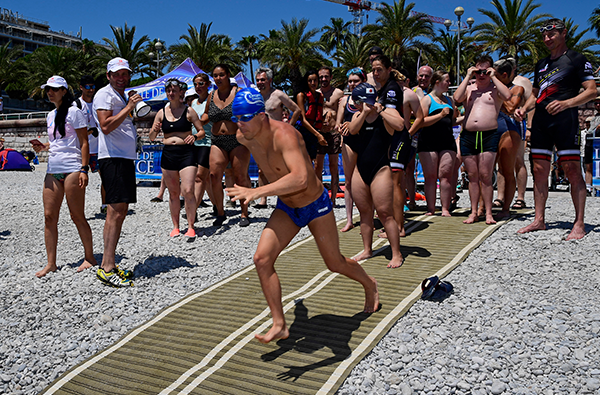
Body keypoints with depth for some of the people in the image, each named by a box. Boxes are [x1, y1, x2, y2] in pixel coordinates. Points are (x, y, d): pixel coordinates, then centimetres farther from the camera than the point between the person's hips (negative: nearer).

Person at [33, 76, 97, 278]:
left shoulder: (74, 113, -2)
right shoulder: (50, 115, 19)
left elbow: (84, 143, -6)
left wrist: (84, 169, -15)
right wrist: (43, 146, 7)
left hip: (72, 169, -7)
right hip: (53, 170, 7)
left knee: (77, 216, -2)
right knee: (49, 216, 2)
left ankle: (89, 257, 11)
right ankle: (51, 263, 9)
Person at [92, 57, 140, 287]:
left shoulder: (123, 97, 25)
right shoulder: (104, 94, -4)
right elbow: (106, 126, -18)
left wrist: (132, 109, 19)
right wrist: (128, 108, -15)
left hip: (126, 158, 10)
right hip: (112, 158, -10)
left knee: (121, 211, 8)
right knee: (115, 211, -14)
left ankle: (109, 265, 13)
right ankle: (107, 268, -12)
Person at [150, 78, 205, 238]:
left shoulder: (188, 111, 1)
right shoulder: (161, 112, 10)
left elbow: (202, 131, 4)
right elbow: (152, 138, 12)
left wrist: (195, 136, -17)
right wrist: (154, 130, -10)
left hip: (187, 153, -3)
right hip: (168, 154, 3)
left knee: (188, 191, -13)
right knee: (173, 193, 9)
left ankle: (190, 226, 1)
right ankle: (175, 226, 20)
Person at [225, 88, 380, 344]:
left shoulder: (284, 135, -34)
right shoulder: (244, 137, -11)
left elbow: (300, 178, -51)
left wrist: (257, 192, -59)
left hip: (316, 205, -6)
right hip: (286, 208, 6)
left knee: (335, 264, 11)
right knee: (262, 258, -13)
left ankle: (369, 285, 44)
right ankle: (279, 325, -2)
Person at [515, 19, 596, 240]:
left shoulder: (576, 59, 2)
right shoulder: (541, 64, 22)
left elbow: (591, 91, -5)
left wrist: (566, 103, -20)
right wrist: (524, 109, 9)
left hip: (564, 119, -6)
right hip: (540, 120, 7)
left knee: (572, 170, -8)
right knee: (539, 171, 5)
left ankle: (579, 224, -5)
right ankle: (539, 220, 12)